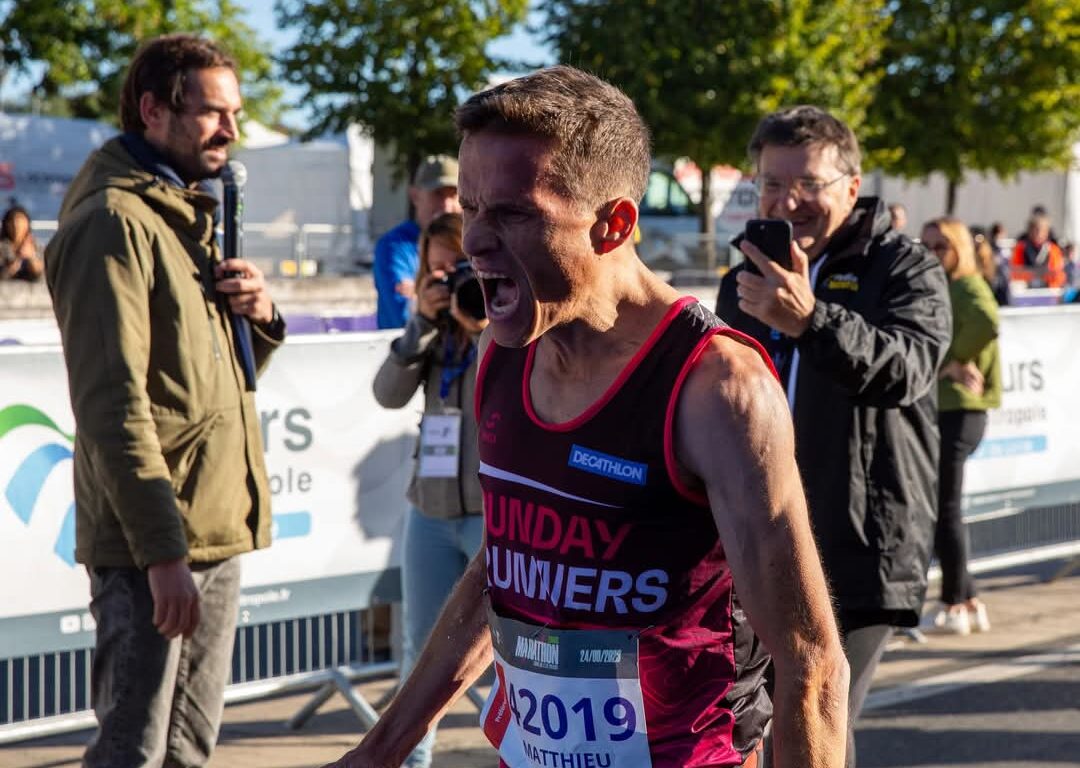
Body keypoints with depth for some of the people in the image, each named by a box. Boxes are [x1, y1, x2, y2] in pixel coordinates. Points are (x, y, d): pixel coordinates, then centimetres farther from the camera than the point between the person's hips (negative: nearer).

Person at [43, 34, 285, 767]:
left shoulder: (192, 216, 16)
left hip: (216, 532, 9)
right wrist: (162, 549, -23)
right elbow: (113, 403, -19)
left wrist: (257, 316, 1)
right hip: (155, 544, -9)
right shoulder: (116, 222, -13)